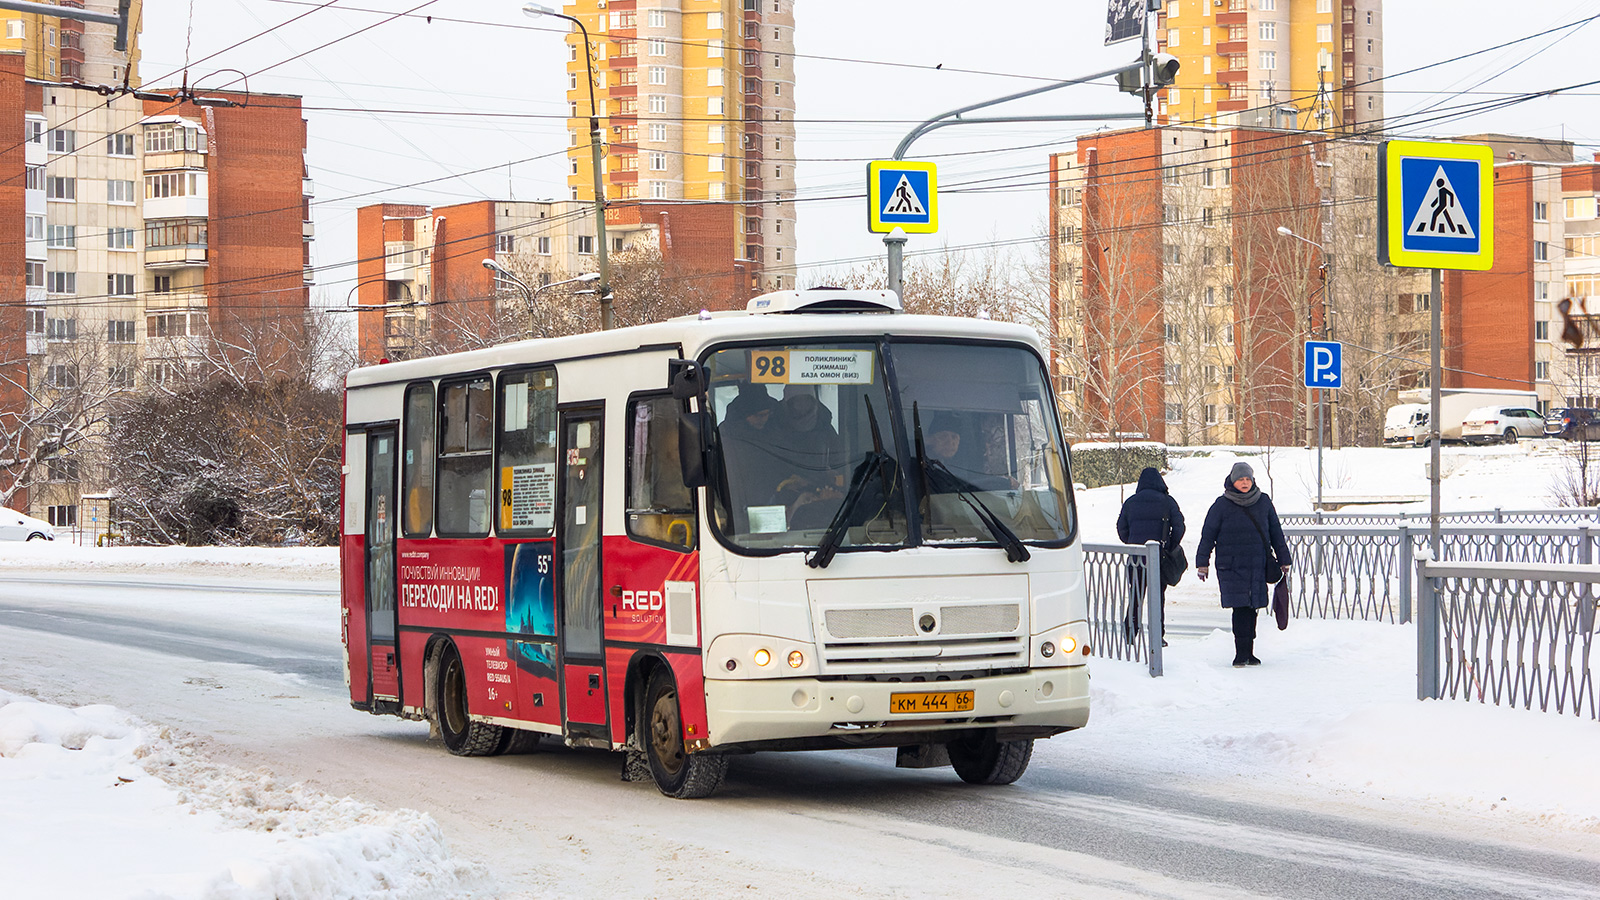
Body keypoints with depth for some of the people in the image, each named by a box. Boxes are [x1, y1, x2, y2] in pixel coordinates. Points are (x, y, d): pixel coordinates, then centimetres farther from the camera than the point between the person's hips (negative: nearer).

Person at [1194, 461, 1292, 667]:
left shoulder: (1263, 502, 9)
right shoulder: (1222, 505, 1)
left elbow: (1275, 532, 17)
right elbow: (1208, 534, 4)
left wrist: (1283, 559, 18)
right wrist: (1202, 562, 0)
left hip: (1257, 565, 3)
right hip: (1231, 564, -3)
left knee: (1251, 608, 3)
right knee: (1240, 608, -11)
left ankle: (1248, 652, 11)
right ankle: (1242, 653, -9)